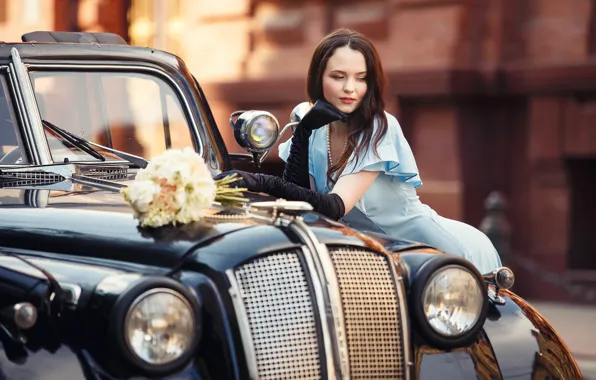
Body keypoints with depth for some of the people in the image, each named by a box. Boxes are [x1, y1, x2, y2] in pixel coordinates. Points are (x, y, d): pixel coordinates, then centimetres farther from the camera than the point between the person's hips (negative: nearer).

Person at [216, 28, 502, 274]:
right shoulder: (313, 126, -3)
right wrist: (304, 130, -21)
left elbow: (336, 207, -30)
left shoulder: (380, 129, -19)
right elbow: (295, 191, -12)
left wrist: (264, 184, -42)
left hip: (420, 241, -4)